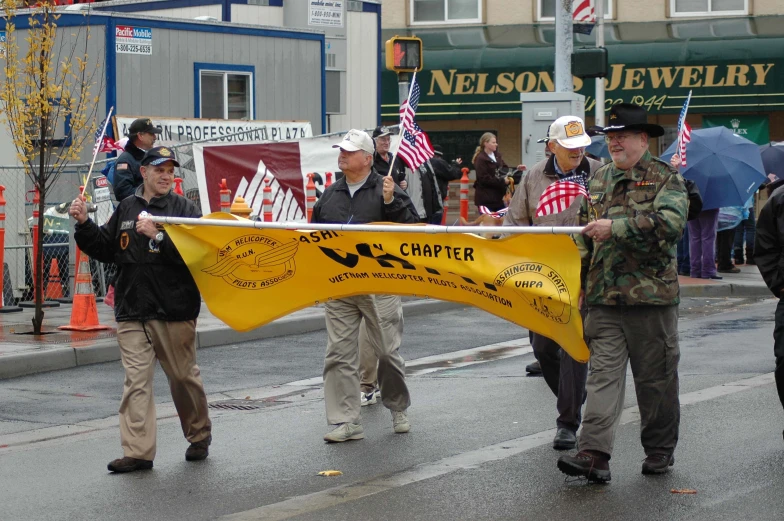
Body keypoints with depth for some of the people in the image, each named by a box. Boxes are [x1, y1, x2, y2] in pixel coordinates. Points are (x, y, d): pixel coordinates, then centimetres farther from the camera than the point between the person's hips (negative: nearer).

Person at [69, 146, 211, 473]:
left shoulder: (183, 209, -1)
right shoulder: (126, 209, 12)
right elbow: (105, 250, 17)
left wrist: (158, 236, -23)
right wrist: (84, 225, 5)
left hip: (175, 311, -3)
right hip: (132, 311, 3)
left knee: (184, 377, 9)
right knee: (136, 380, -4)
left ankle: (199, 437, 30)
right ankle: (138, 452, -5)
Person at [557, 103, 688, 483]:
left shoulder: (665, 179, -2)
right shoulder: (599, 180, 15)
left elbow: (669, 223, -21)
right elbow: (584, 234, 24)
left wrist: (615, 227, -23)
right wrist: (578, 276, 15)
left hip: (651, 295, -4)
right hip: (604, 296, 4)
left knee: (656, 377, 7)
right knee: (603, 373, -5)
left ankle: (660, 451, 21)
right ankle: (594, 454, -12)